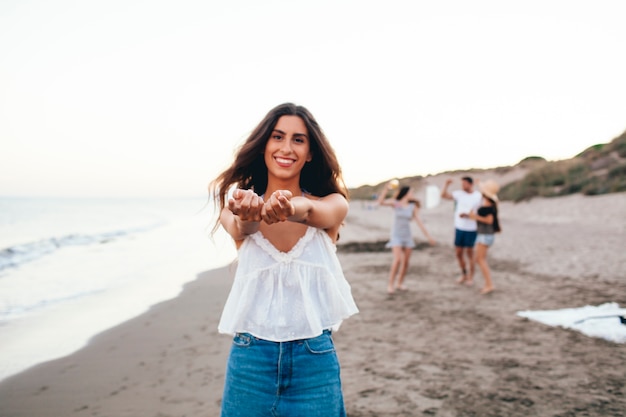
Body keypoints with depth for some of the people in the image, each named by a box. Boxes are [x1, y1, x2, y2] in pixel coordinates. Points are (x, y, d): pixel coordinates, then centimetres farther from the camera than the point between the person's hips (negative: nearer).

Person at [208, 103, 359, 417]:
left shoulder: (333, 203, -2)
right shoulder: (234, 205, -1)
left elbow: (312, 212, -25)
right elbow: (240, 227, -23)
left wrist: (290, 208, -47)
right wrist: (248, 213, -47)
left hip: (315, 359, 0)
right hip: (250, 358, 1)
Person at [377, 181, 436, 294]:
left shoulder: (413, 206, 2)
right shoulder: (395, 203, -6)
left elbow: (419, 222, 3)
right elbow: (380, 202, -21)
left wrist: (428, 236, 0)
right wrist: (386, 188, -32)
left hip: (408, 236, 4)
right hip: (396, 236, -4)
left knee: (405, 262, 4)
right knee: (397, 260, -18)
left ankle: (399, 283, 21)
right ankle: (390, 284, -7)